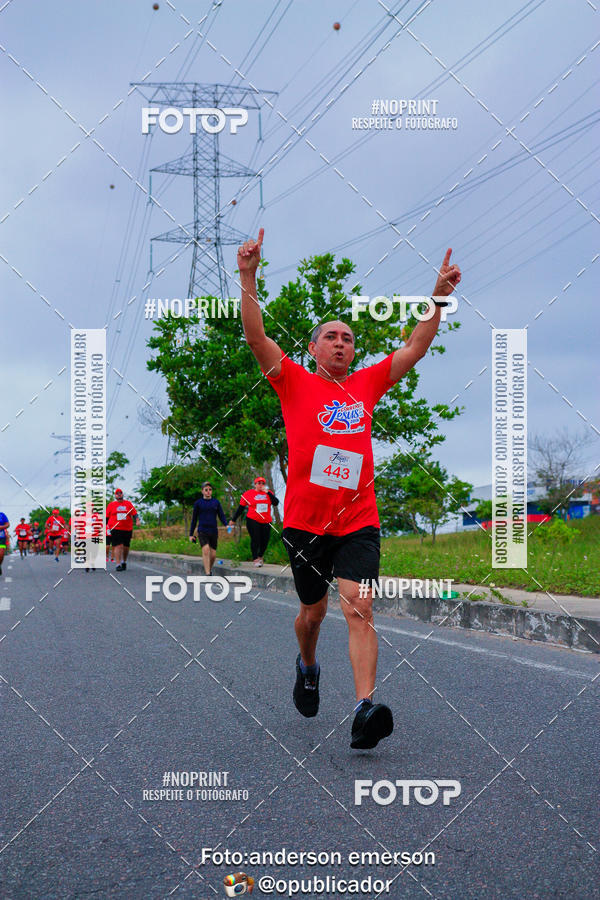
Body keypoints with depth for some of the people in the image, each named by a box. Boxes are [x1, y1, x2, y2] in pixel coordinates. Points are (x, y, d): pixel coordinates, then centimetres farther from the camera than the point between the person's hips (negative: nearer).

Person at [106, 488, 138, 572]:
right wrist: (106, 527, 5)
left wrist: (136, 521, -10)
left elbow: (134, 513, 7)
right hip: (115, 529, -2)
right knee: (118, 546, -13)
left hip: (127, 528, 2)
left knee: (126, 547, 9)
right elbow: (106, 517, 11)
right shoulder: (111, 505, 8)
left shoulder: (128, 503, 10)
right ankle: (118, 565, -13)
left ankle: (124, 562, 32)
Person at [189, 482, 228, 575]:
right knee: (206, 550, -22)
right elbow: (194, 519, 9)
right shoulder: (198, 503, 4)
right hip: (202, 531, -2)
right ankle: (207, 574, -23)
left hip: (213, 531, 2)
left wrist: (226, 525, -15)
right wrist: (191, 534, 9)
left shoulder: (216, 502, 8)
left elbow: (221, 516, 6)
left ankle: (210, 570, 29)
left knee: (213, 554, 3)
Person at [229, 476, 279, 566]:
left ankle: (260, 556, 27)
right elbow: (240, 508, 8)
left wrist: (268, 493, -9)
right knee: (255, 539, -11)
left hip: (266, 521, 3)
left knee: (265, 541, 3)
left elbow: (276, 503, -2)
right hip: (253, 521, -3)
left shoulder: (269, 493, 11)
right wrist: (233, 519, 10)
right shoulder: (248, 494, 3)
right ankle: (255, 559, -3)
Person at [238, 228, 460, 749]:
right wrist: (249, 280, -20)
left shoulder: (367, 385, 12)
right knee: (313, 612, 15)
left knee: (360, 609, -15)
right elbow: (256, 337, -8)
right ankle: (308, 668, 46)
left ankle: (365, 711, -24)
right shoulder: (296, 383, 4)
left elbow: (416, 348, 12)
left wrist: (439, 299, 1)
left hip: (358, 521, 1)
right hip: (305, 523, -1)